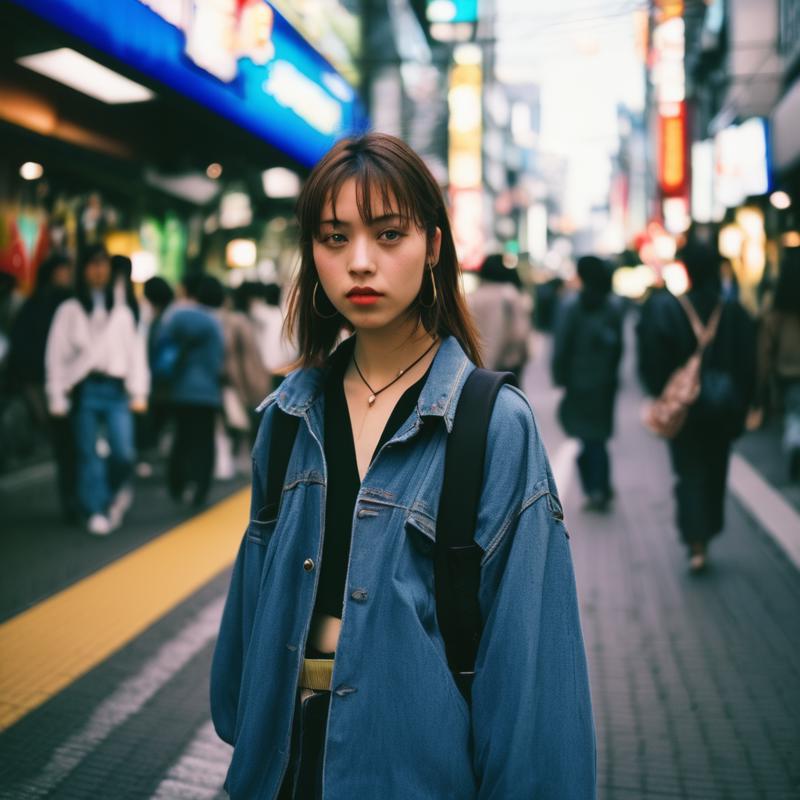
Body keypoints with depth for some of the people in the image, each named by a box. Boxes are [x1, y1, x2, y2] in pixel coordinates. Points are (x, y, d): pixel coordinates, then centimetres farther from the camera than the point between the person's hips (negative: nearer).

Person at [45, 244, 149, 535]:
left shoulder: (122, 312, 13)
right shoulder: (69, 310, 8)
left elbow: (135, 353, 9)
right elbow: (56, 356, 5)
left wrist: (138, 393, 0)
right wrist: (57, 398, -2)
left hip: (116, 389, 1)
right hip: (84, 389, 0)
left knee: (123, 453, -11)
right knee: (88, 454, 0)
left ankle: (118, 490, 19)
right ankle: (98, 510, 11)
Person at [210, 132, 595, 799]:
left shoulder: (497, 425, -17)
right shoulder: (290, 415, -2)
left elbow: (525, 648, -15)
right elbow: (256, 589, 8)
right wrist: (245, 733, 13)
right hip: (292, 746, 4)